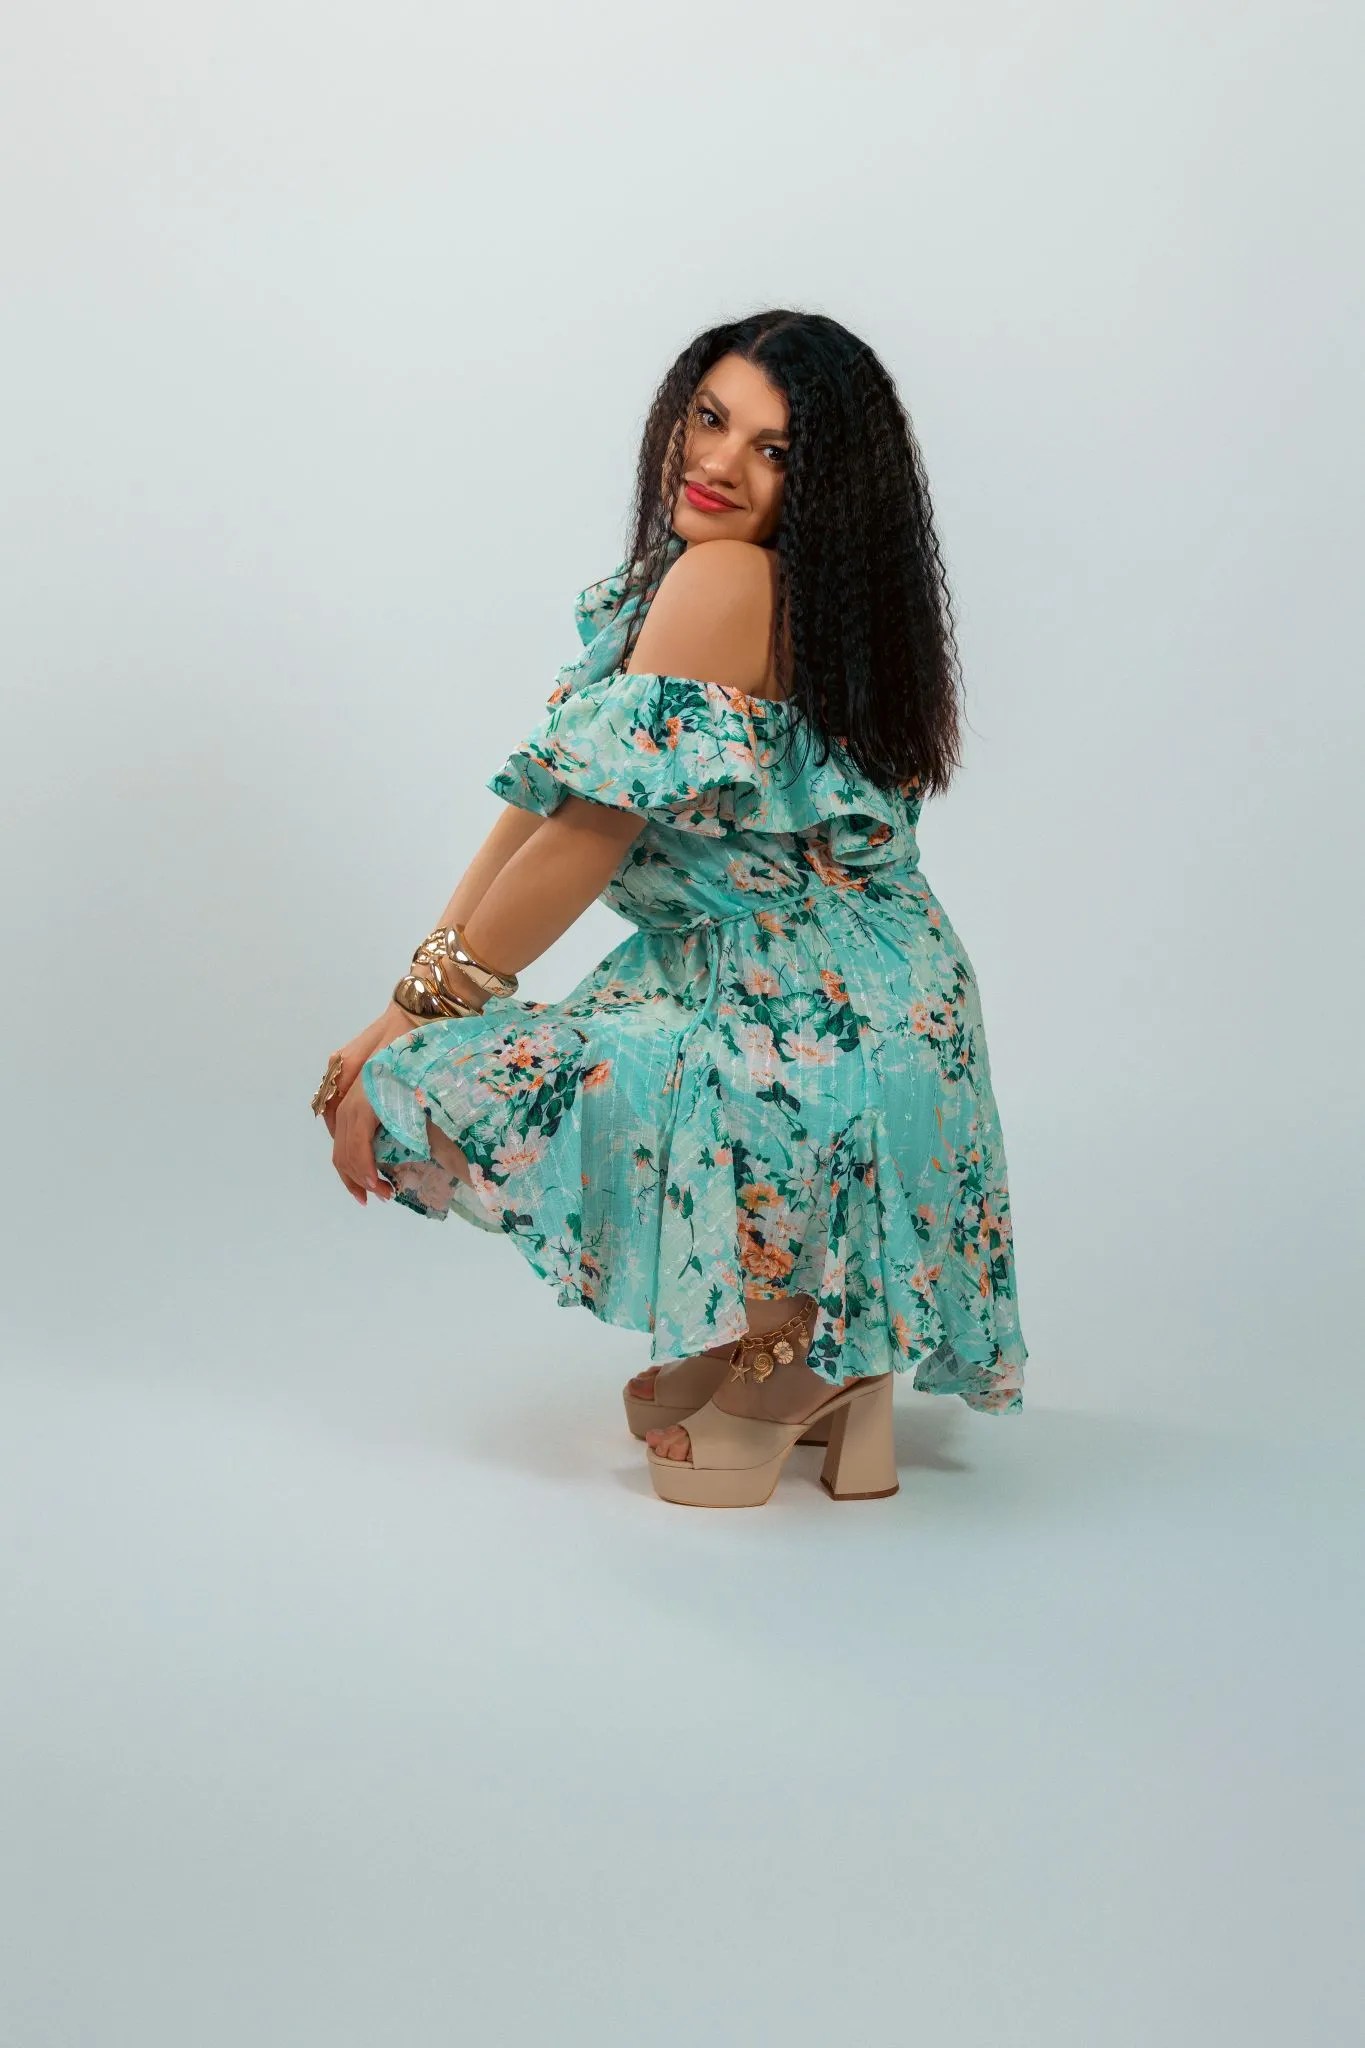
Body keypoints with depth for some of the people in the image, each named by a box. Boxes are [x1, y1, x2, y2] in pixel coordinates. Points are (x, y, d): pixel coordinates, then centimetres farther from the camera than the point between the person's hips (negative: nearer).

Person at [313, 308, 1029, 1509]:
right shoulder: (659, 587, 13)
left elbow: (590, 837, -17)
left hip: (809, 1038, -10)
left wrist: (410, 1038, -9)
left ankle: (769, 1357, -3)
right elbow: (543, 801, 9)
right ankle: (824, 1358, 13)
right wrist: (403, 1019, 2)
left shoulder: (725, 580, -16)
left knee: (424, 1087, -16)